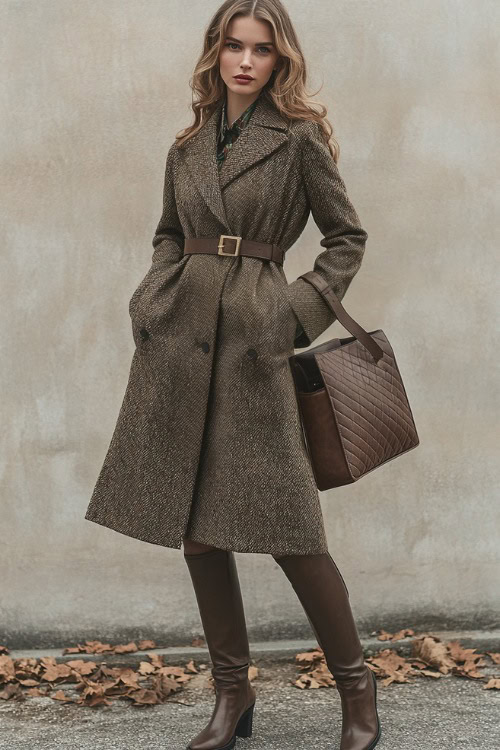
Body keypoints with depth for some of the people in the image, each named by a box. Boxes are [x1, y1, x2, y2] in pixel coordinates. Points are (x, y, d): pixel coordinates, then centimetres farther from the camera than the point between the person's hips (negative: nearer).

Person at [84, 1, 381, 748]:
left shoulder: (299, 137, 0)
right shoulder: (189, 144, 14)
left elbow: (347, 237, 4)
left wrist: (298, 313, -5)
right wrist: (151, 299, 5)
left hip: (252, 340, -5)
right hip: (179, 336, 5)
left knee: (284, 525, -7)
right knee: (194, 526, 7)